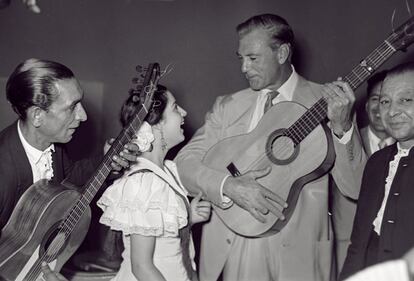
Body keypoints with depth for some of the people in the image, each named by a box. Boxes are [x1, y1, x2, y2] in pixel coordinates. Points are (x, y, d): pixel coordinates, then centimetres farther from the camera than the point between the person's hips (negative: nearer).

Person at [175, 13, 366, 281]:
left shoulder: (325, 101, -3)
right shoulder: (228, 106, 5)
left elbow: (356, 188, -8)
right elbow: (186, 160, -2)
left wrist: (342, 127, -22)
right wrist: (229, 185, -18)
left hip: (299, 250, -2)